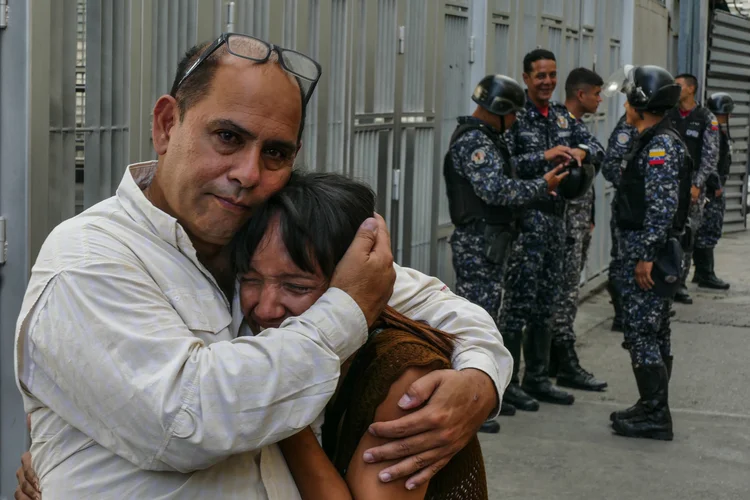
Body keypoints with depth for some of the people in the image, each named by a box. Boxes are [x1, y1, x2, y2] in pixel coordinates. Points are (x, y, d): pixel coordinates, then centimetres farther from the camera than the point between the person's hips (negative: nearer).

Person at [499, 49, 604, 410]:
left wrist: (580, 152, -10)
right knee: (518, 301, -4)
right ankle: (505, 381, 4)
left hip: (556, 218, 8)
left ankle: (536, 378, 23)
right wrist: (544, 157, -25)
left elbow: (594, 146, 12)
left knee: (546, 303, 13)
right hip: (525, 220, -7)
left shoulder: (563, 116, 13)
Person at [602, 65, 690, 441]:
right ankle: (653, 408, 24)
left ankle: (655, 416, -1)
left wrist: (647, 256, -24)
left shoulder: (661, 146, -18)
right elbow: (611, 173, 21)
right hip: (642, 251, 11)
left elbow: (663, 207, -24)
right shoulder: (646, 141, 14)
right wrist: (630, 136, 10)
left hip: (649, 255, -11)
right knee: (654, 331, 15)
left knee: (641, 332, -7)